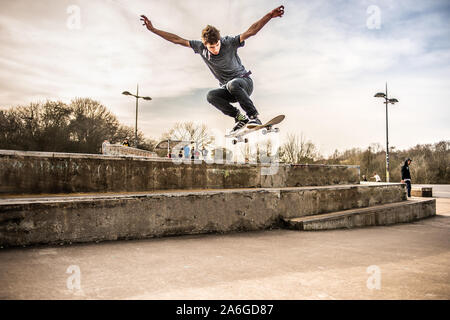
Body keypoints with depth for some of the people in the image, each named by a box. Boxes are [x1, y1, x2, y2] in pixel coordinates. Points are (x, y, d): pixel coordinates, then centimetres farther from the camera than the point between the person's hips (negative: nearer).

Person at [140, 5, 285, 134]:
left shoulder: (229, 42, -17)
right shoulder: (200, 47, -6)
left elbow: (251, 31, -26)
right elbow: (177, 39, -1)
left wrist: (270, 15, -39)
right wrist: (153, 29, -3)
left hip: (244, 82, -4)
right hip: (227, 89, 5)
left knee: (232, 84, -38)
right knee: (211, 96, -26)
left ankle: (254, 117, -28)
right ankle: (240, 118, -13)